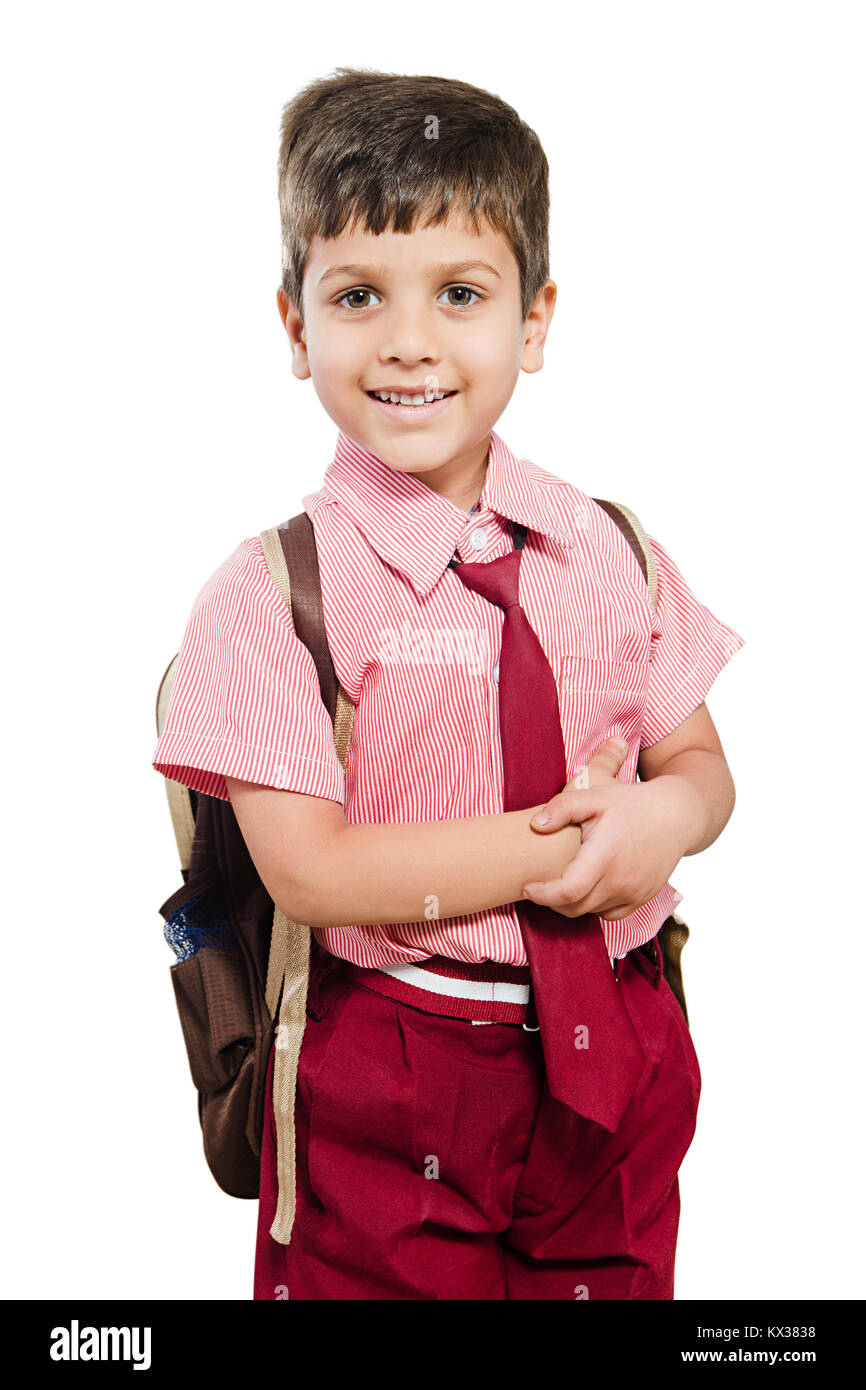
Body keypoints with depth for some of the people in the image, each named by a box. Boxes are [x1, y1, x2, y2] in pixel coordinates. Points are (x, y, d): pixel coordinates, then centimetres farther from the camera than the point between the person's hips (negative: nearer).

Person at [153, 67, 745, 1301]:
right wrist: (564, 840, -19)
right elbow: (309, 869, -18)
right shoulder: (271, 590, -14)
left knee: (615, 1282, 20)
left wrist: (664, 816, -17)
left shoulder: (615, 556, -1)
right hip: (385, 1096, -4)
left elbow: (700, 765, 7)